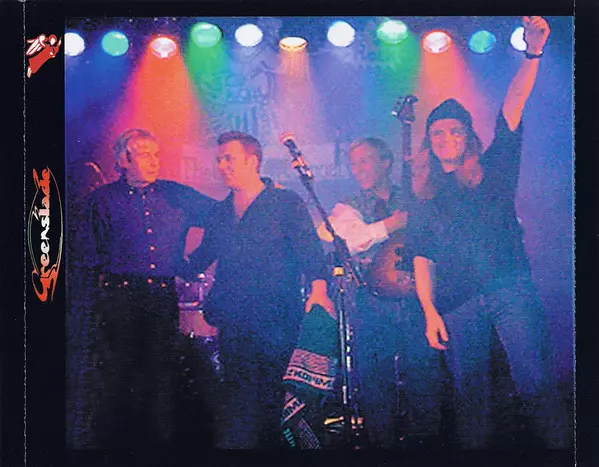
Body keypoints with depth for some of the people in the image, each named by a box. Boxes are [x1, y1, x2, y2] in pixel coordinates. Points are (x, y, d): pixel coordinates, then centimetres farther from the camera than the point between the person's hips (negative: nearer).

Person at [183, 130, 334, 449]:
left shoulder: (286, 203, 0)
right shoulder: (220, 212, 15)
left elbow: (309, 249, -9)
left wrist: (318, 287, -26)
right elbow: (203, 255, 24)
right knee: (236, 397, 6)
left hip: (275, 320, -4)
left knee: (267, 398, -1)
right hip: (232, 323, 5)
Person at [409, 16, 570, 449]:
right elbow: (423, 259, 12)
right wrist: (429, 310, 1)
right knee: (469, 393, 4)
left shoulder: (494, 170, 12)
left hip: (509, 288, -2)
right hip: (456, 303, 2)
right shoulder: (428, 197, 15)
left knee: (535, 384, -11)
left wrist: (533, 55, -13)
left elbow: (512, 109, -1)